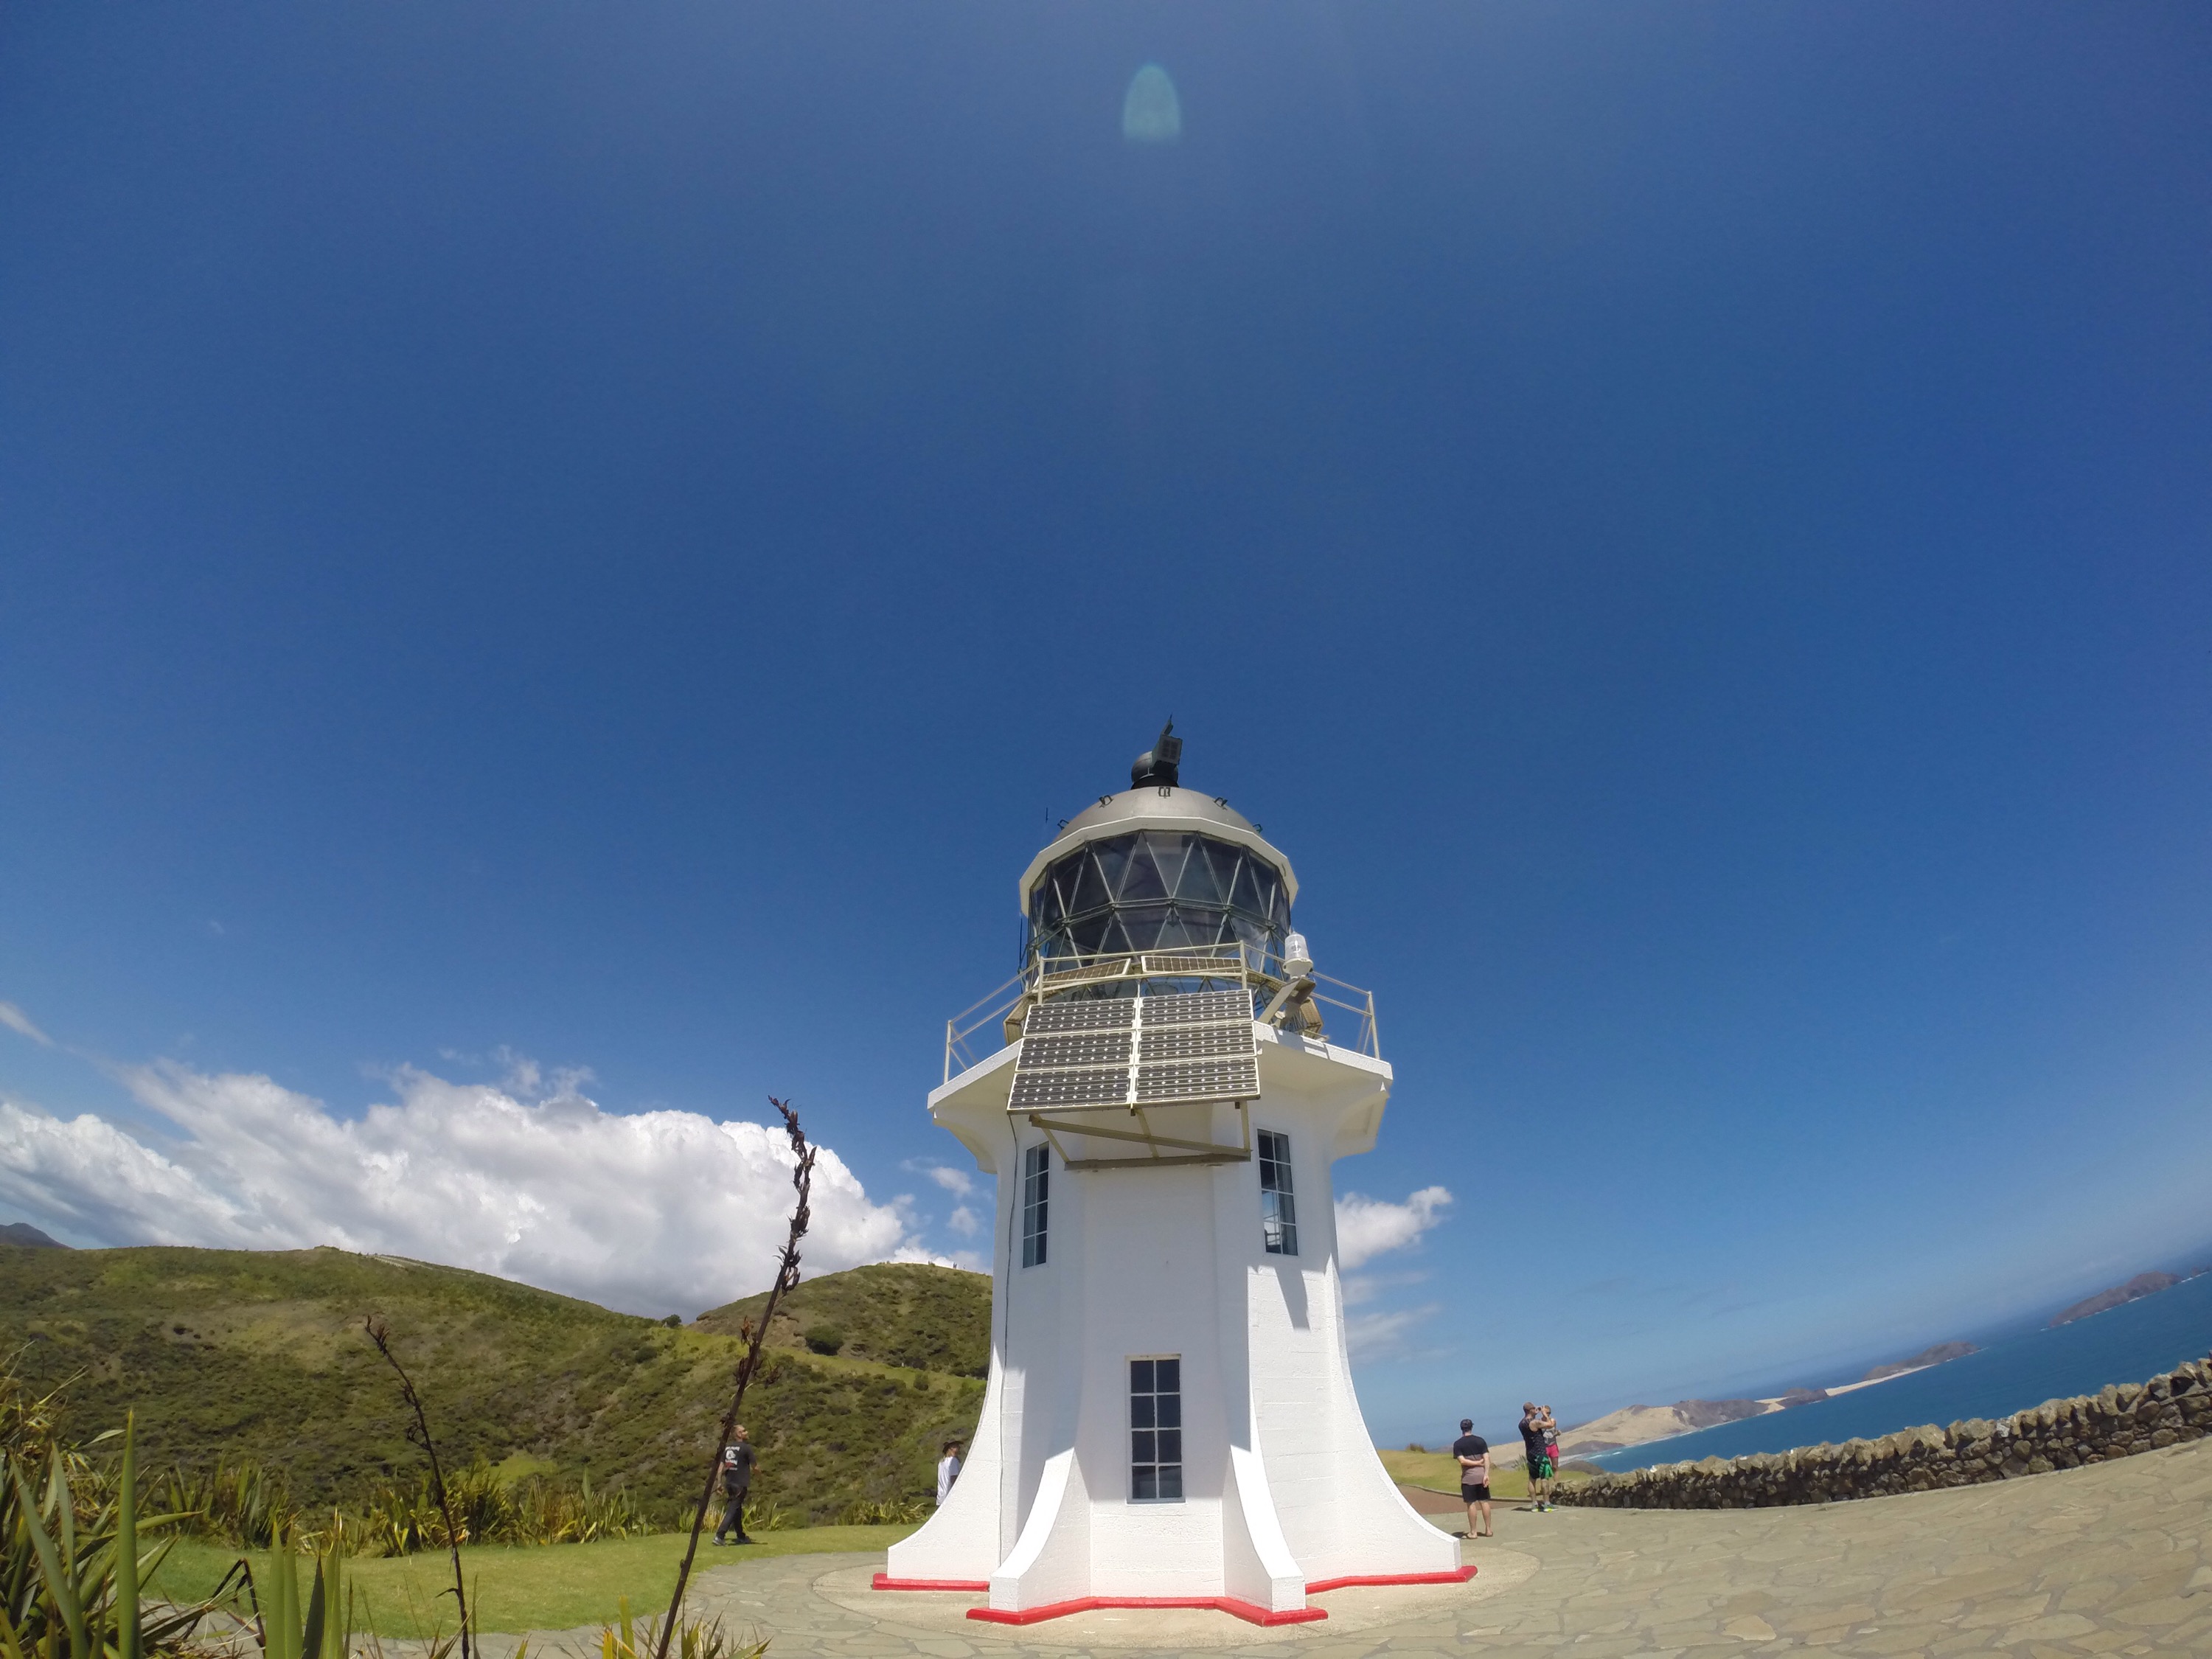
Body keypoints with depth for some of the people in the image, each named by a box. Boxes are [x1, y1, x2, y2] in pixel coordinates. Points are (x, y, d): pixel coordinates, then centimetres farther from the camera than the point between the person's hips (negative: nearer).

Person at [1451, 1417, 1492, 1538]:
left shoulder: (1458, 1444, -3)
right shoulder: (1480, 1441, 2)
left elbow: (1462, 1461, -13)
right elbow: (1487, 1458, -7)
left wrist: (1477, 1463, -6)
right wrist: (1486, 1474, -10)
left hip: (1468, 1477, -2)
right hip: (1481, 1475, 2)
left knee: (1471, 1504, 4)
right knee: (1484, 1502, 12)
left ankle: (1473, 1532, 9)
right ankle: (1488, 1529, 17)